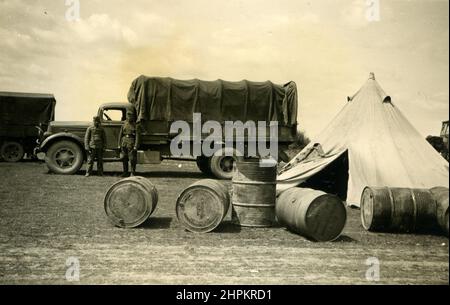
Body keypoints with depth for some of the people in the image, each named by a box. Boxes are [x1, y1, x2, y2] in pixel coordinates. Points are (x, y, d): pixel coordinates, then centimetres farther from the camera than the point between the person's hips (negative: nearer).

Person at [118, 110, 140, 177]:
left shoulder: (136, 126, -4)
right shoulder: (124, 125, 11)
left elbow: (137, 136, -9)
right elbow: (120, 135, 13)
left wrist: (135, 146, -15)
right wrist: (119, 145, 8)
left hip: (131, 144, -5)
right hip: (124, 143, 5)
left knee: (132, 160, -3)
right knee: (124, 159, 9)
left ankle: (133, 173, 6)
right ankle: (125, 172, 19)